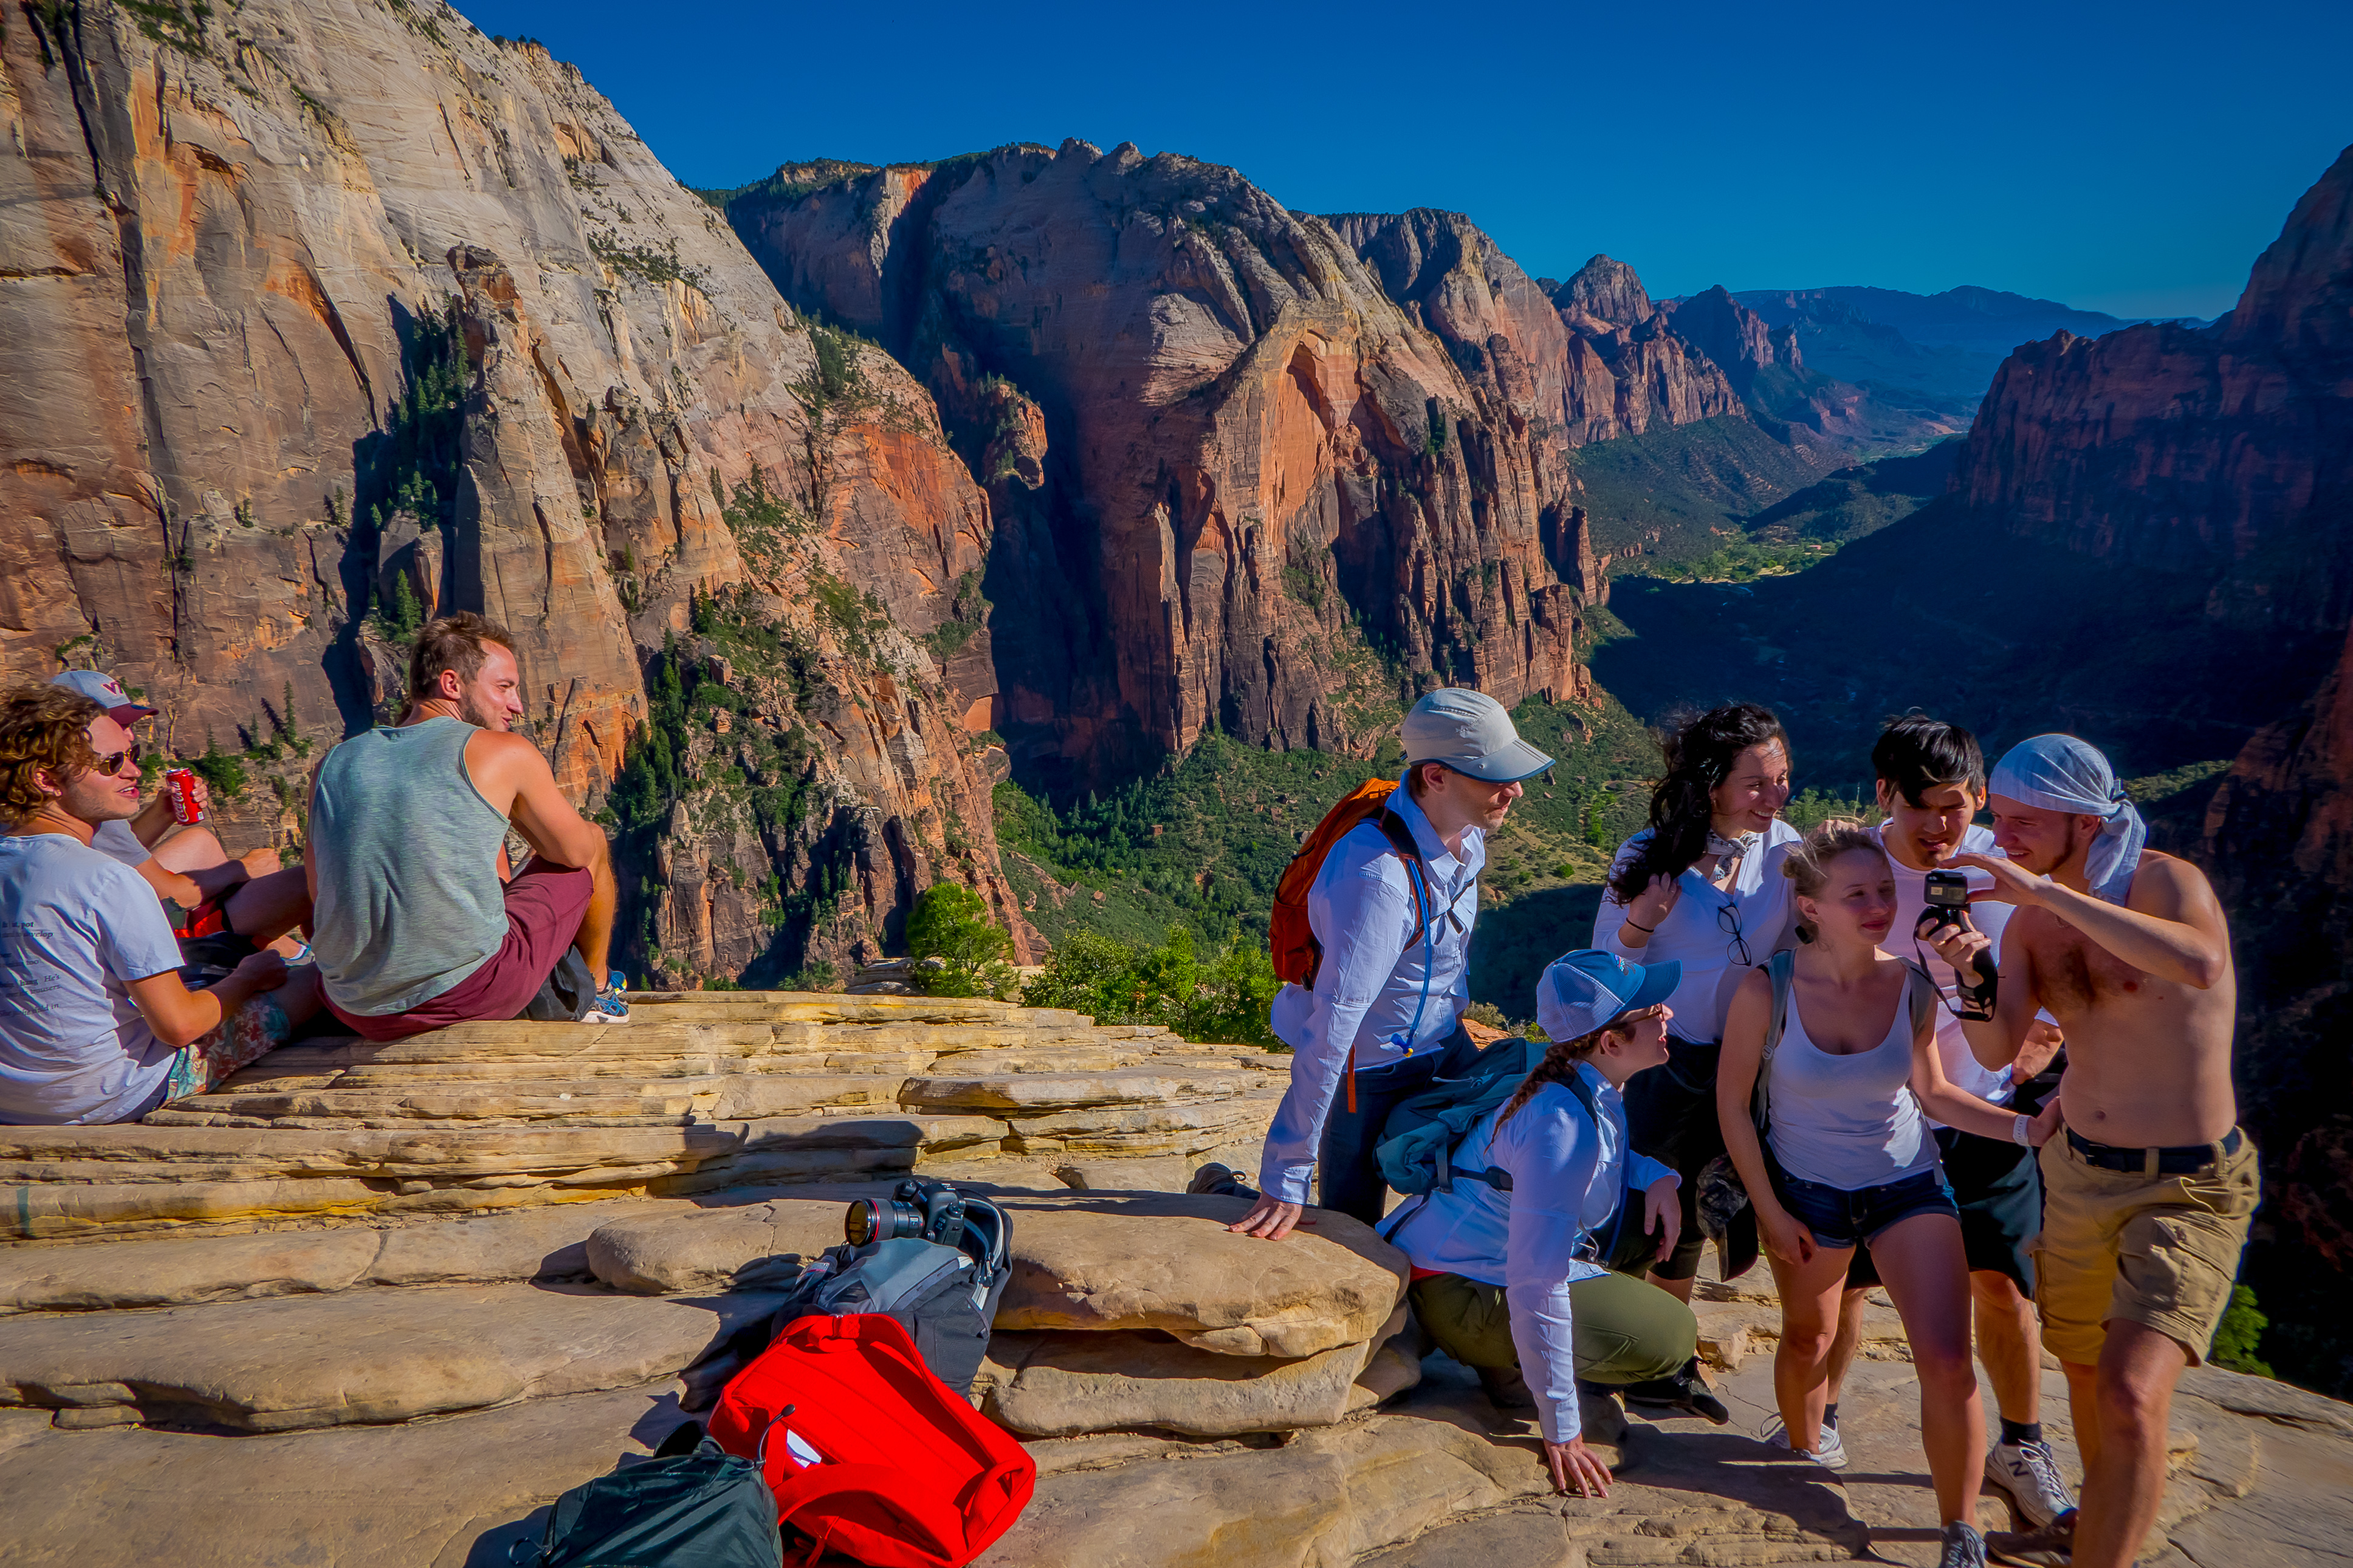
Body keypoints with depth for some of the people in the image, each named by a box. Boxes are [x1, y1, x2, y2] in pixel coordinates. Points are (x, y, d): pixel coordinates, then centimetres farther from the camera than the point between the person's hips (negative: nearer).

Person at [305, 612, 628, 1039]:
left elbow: (321, 895, 16)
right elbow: (576, 851, 8)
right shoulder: (505, 752, -5)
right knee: (594, 842, 20)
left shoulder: (332, 764, 8)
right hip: (473, 995, -5)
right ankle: (596, 992, 39)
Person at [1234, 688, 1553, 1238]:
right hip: (1369, 1078, -8)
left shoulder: (1465, 837, -7)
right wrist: (1288, 1180, -35)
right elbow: (1333, 1024, -36)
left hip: (1439, 1055, 8)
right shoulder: (1378, 872, -34)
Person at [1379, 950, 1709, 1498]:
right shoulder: (1563, 1121, -31)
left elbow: (1612, 1155, 23)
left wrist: (1658, 1177, -1)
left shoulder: (1590, 1084, -2)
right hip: (1459, 1294, -9)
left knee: (1645, 1196, 12)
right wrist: (1561, 1431, -25)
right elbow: (1535, 1282, -31)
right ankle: (1512, 1364, 1)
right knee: (1675, 1337, -9)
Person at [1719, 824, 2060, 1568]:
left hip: (1908, 1184, 1)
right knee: (1808, 1338, 21)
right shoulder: (1769, 990, -24)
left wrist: (2027, 1127, -16)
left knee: (1948, 1365, -10)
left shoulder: (1913, 986, -16)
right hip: (1807, 1190, -1)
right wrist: (1769, 1212, -7)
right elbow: (1732, 1102, -11)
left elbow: (1931, 1092, -2)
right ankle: (1801, 1453, 51)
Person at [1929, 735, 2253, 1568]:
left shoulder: (2164, 881, -16)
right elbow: (1998, 1050, -6)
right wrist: (1972, 971, -25)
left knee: (2130, 1395, -19)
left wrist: (2053, 893, -39)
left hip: (2188, 1187, -6)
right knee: (2083, 1367, 22)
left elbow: (2201, 964, -40)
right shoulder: (2031, 922, 2)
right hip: (2077, 1171, 7)